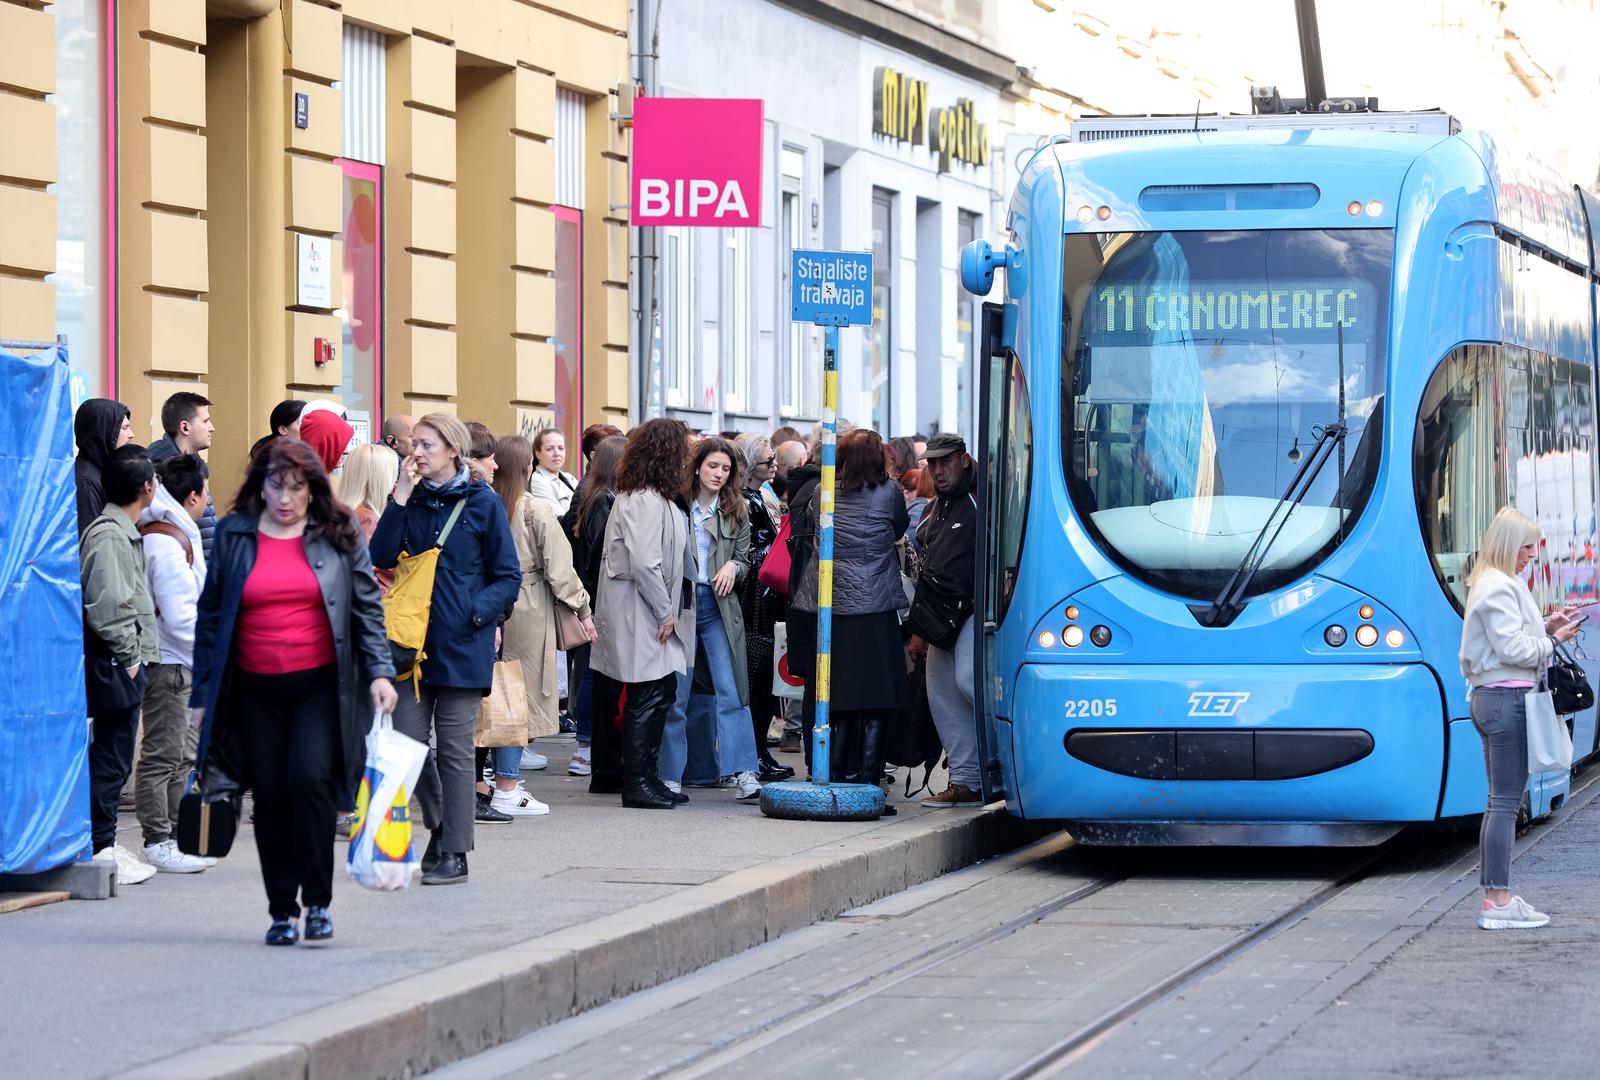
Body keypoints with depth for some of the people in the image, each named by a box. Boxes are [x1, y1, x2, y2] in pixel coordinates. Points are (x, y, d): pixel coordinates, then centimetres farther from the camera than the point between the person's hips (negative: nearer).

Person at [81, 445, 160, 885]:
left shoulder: (125, 533, 17)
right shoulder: (109, 535, -16)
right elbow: (106, 608, -21)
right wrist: (128, 658, -15)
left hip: (127, 664, 10)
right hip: (114, 666, -10)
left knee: (113, 759, 14)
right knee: (111, 759, -6)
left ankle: (105, 843, 21)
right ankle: (101, 851, -3)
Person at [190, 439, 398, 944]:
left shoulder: (338, 534, 4)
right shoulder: (234, 535, 7)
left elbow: (367, 607, 7)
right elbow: (210, 615, 11)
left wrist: (380, 671, -4)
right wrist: (202, 693, 8)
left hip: (322, 684, -2)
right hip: (256, 689, 2)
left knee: (309, 778, -18)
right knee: (270, 795, 2)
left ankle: (318, 900, -4)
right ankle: (282, 910, 12)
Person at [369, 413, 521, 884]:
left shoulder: (482, 503, -2)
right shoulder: (412, 500, 9)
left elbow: (508, 577, 0)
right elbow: (381, 558, -4)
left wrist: (477, 611, -15)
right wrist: (400, 499, -9)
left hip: (462, 644, -4)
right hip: (413, 637, 4)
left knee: (454, 747, -1)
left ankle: (454, 853, 6)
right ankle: (439, 824, 24)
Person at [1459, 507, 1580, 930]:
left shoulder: (1493, 585, 18)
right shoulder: (1499, 588, -14)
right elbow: (1513, 649, -18)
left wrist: (1546, 626, 9)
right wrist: (1553, 641, -6)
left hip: (1491, 700, 11)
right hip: (1507, 698, -11)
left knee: (1500, 801, 12)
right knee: (1506, 802, -9)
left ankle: (1493, 898, 13)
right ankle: (1499, 902, -10)